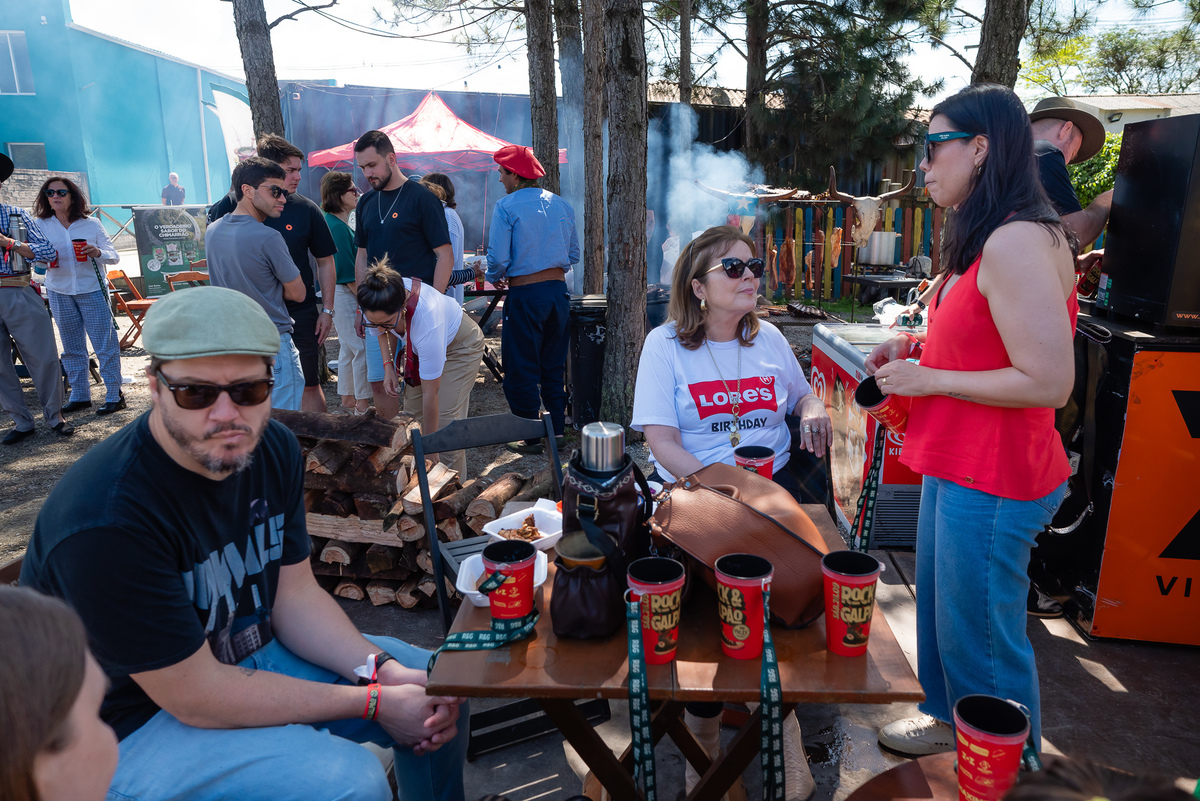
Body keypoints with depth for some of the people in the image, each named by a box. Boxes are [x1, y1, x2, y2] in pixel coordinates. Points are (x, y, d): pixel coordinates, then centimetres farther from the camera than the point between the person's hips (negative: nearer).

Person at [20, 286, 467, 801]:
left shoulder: (271, 448, -8)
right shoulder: (106, 523, -32)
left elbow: (295, 595, -1)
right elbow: (197, 699, -26)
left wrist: (387, 670, -16)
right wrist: (373, 702, -21)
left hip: (249, 654, 7)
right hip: (133, 725, -7)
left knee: (437, 685, 6)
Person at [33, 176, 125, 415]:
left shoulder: (91, 224, -1)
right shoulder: (41, 225, 4)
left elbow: (114, 256, 0)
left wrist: (98, 253, -21)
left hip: (92, 290, -3)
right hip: (59, 292, 3)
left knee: (105, 345, -3)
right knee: (72, 348, 11)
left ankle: (114, 395, 4)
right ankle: (79, 396, 21)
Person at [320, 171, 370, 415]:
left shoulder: (338, 224, 14)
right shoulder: (338, 227, -18)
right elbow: (348, 274, -20)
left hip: (344, 294, 11)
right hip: (346, 295, -11)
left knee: (348, 349, 16)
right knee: (362, 349, -4)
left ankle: (348, 399, 26)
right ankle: (362, 404, 3)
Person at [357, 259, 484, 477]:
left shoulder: (428, 323, -45)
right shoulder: (382, 301, -28)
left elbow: (430, 394, -35)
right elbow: (384, 330, 2)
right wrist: (388, 365, -12)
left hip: (459, 347, -6)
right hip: (419, 346, 7)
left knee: (445, 420, -15)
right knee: (413, 412, -3)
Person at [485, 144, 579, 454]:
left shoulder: (506, 207, -10)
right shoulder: (561, 205, 7)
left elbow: (498, 258, -13)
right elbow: (574, 255, 11)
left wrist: (495, 278, 7)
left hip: (525, 295, -6)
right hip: (559, 289, 6)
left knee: (521, 370, 5)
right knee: (554, 367, 16)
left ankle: (531, 438, 9)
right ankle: (557, 431, 21)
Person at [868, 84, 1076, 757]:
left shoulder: (1019, 242, -22)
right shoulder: (986, 238, 12)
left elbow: (1049, 382, -26)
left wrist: (929, 379, -18)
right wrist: (922, 345, 9)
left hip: (991, 482, -10)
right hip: (955, 468, 10)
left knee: (981, 636, 7)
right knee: (942, 608, 24)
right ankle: (951, 720, 45)